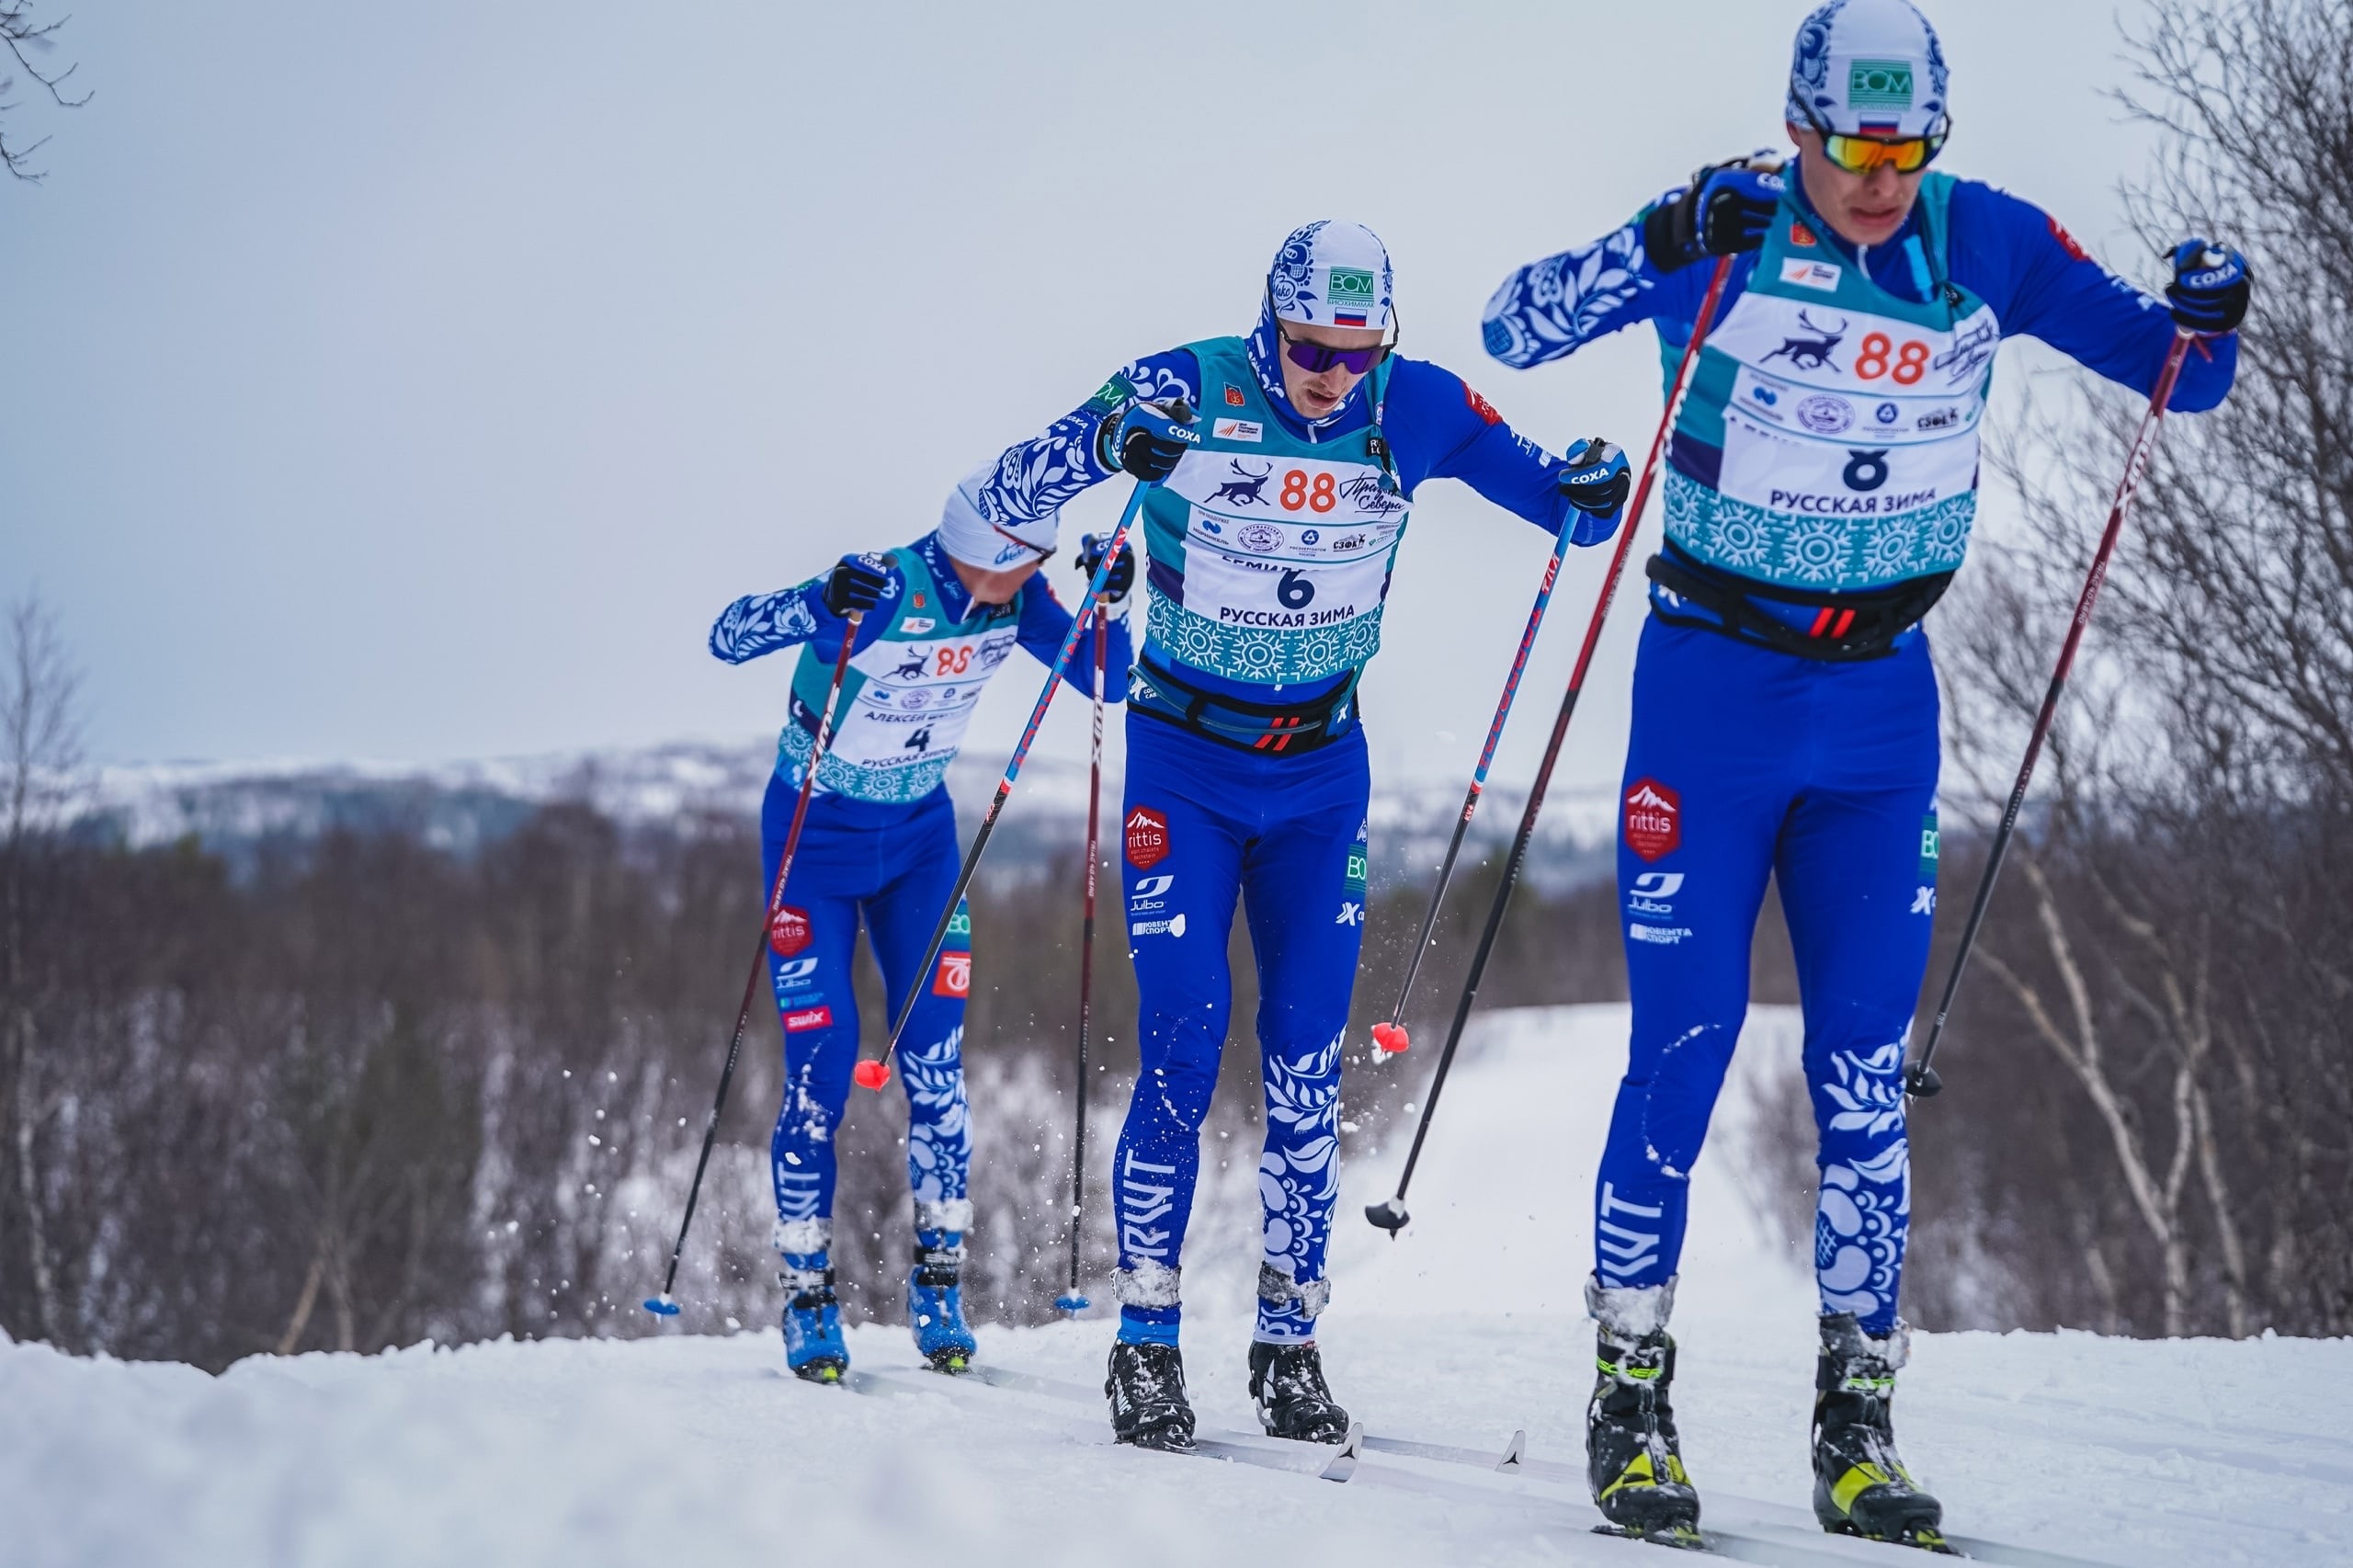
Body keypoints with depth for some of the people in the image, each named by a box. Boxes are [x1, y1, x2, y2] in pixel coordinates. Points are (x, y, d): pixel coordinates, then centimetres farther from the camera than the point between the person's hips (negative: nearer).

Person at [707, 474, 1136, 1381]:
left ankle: (939, 1281, 5)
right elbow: (728, 639, -31)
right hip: (816, 837, -5)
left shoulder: (1012, 601, -10)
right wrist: (824, 606, -48)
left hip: (919, 835, 5)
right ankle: (807, 1301, 3)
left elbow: (1105, 679, 3)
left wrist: (1111, 603, -16)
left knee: (936, 1059, -5)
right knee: (821, 1068, -8)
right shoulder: (882, 592, -27)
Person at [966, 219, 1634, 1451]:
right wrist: (1104, 441, -43)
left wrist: (1593, 491, -27)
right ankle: (1145, 1338, 3)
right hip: (1185, 760, -2)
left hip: (1321, 770, 3)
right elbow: (1008, 502, -21)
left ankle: (1289, 1340, 11)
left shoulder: (1418, 411, -8)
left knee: (1307, 1056, 1)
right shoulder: (1190, 390, -16)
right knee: (1183, 1044, -9)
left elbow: (1557, 503, -2)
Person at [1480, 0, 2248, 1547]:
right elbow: (1514, 328, -13)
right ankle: (1630, 1393, 9)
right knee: (1687, 1044, -3)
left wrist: (2205, 321, -19)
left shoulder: (1985, 245, -2)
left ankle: (1859, 1427, 7)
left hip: (1881, 708, 3)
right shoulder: (1727, 230, -10)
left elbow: (2169, 366, 5)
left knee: (1869, 1066, 1)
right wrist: (1661, 256, -30)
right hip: (1713, 688, -2)